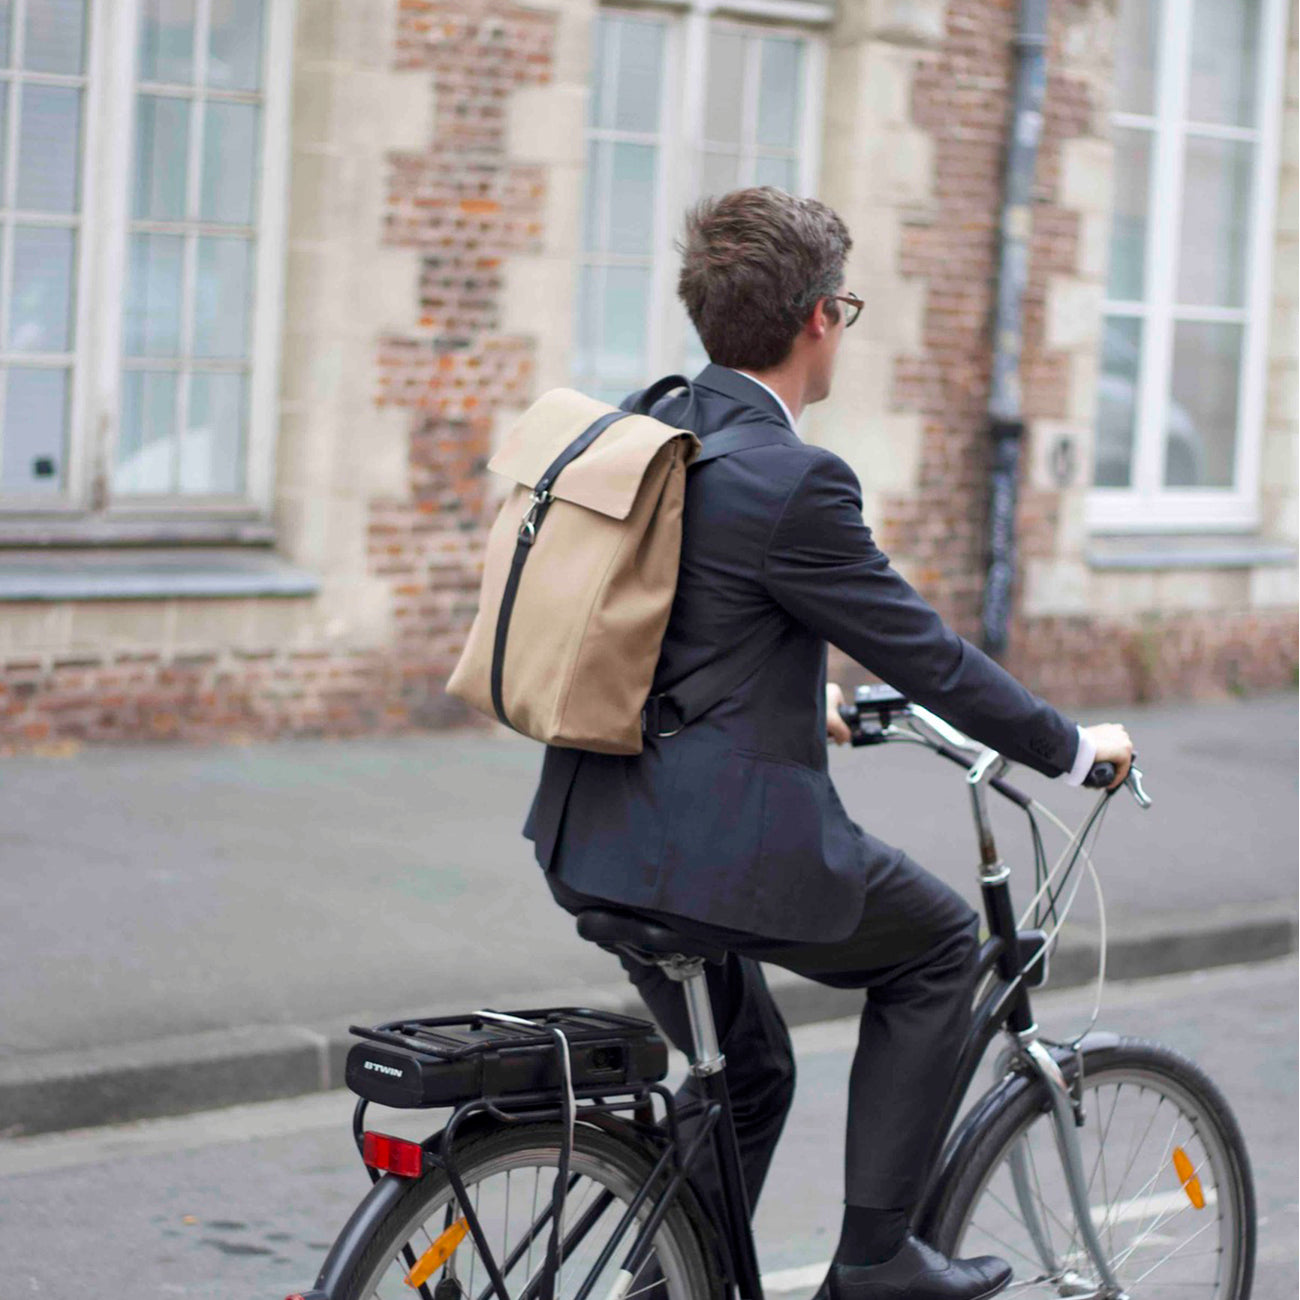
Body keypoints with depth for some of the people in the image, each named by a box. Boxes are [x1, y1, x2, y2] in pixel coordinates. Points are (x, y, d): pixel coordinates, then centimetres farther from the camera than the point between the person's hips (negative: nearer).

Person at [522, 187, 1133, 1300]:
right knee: (940, 942, 15)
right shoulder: (791, 482, -18)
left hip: (597, 838, 8)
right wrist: (1074, 748, 3)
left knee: (746, 1075, 25)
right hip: (722, 848, -8)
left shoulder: (635, 427, 8)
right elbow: (925, 654, -11)